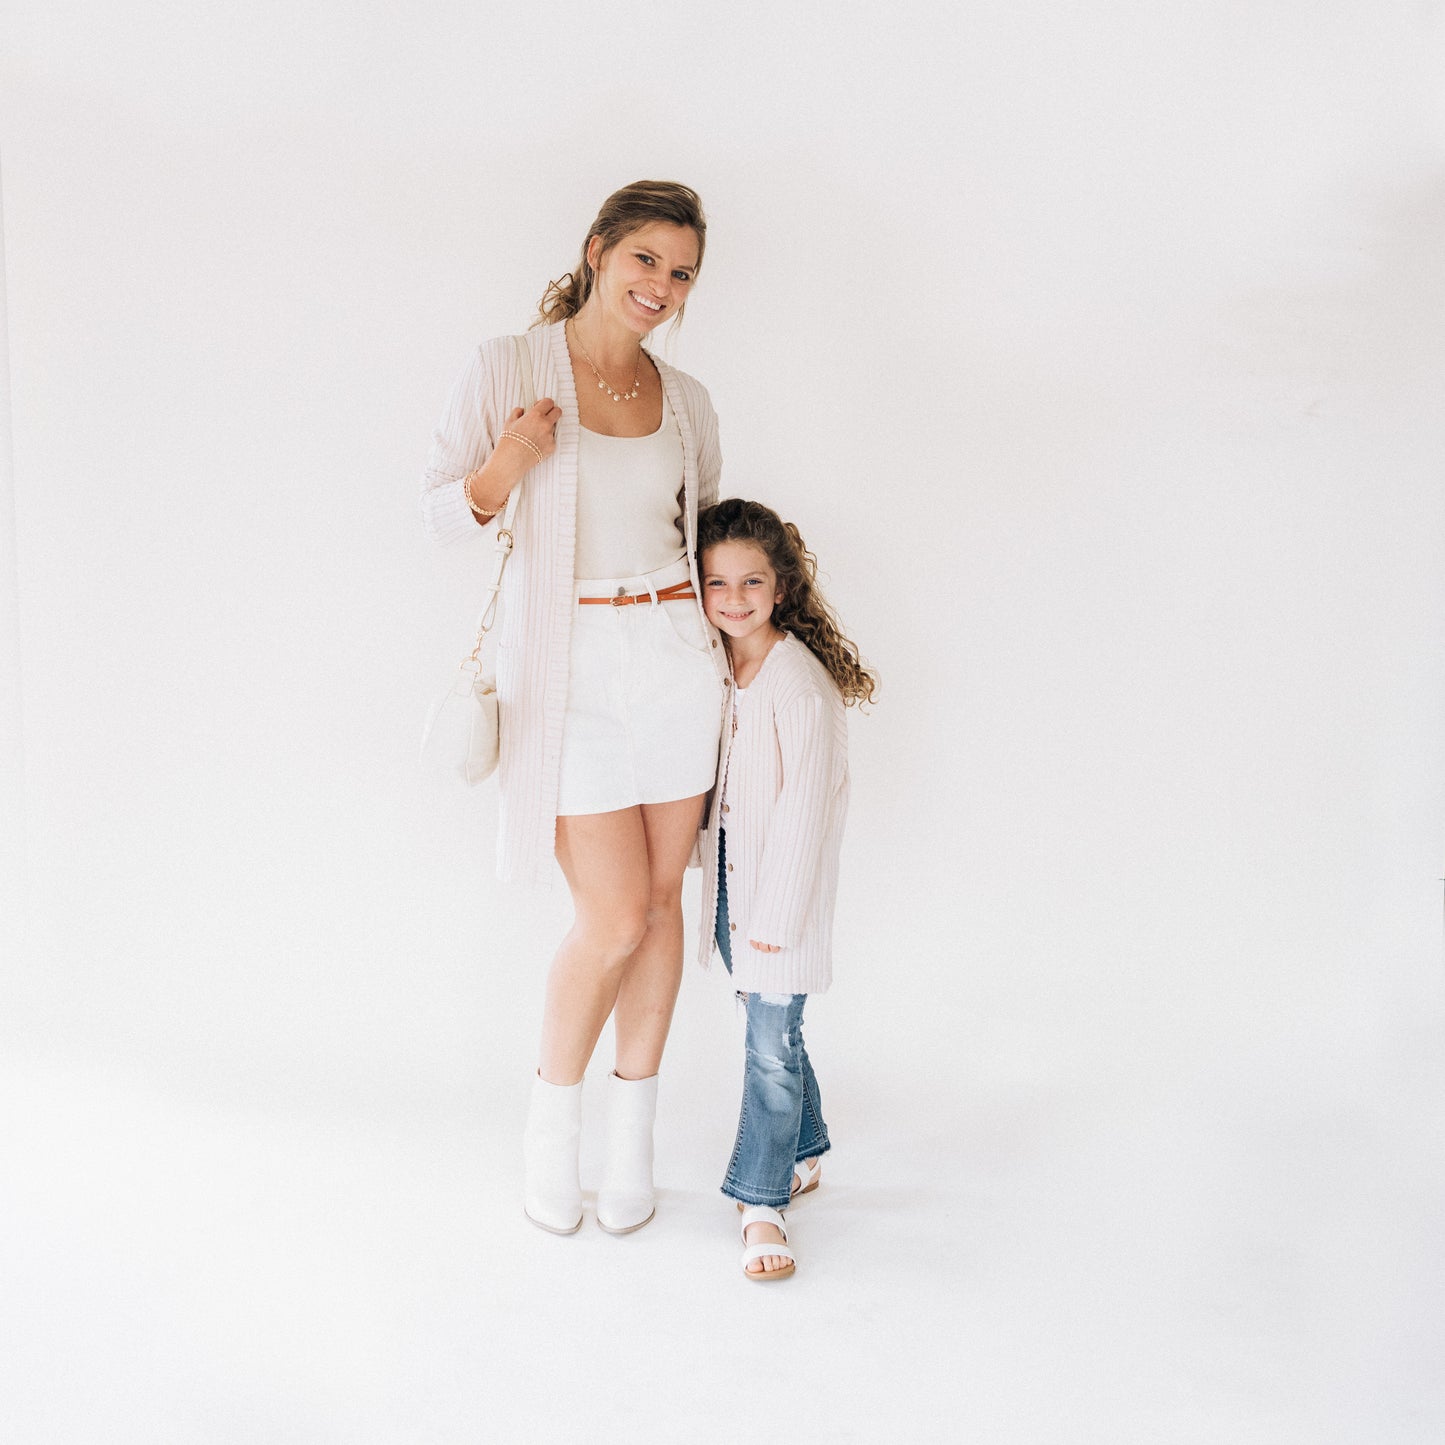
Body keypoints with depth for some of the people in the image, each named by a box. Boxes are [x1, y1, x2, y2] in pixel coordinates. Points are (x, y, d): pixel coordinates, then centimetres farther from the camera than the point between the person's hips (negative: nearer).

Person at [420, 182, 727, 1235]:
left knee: (660, 898, 8)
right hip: (569, 667, -4)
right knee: (617, 916, -6)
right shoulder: (508, 366, -3)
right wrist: (505, 469, -20)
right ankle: (553, 1118, 21)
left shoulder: (686, 400, 9)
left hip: (676, 656, 4)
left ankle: (633, 1132, 25)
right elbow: (444, 512, -1)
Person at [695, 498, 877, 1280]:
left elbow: (804, 807, -19)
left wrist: (776, 915, -17)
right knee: (771, 1031, 18)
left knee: (773, 1043, -3)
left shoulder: (802, 686, -20)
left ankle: (761, 1201, 9)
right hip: (729, 877, 7)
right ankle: (803, 1152, 37)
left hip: (785, 891, -7)